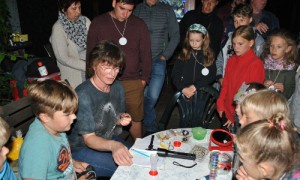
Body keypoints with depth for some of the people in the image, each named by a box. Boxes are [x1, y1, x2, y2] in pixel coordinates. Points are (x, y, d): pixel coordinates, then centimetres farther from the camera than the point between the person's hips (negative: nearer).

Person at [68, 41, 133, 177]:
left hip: (108, 140, 7)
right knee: (127, 168, -22)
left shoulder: (118, 87, -3)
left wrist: (121, 119, -11)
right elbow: (88, 138, -25)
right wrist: (112, 145, -45)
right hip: (81, 149, -6)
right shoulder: (83, 94, -26)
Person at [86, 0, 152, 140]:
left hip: (133, 83, 1)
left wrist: (144, 78, 4)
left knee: (135, 119, 9)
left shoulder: (139, 25, 5)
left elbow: (145, 53, 9)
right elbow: (91, 54, 4)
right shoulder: (98, 23, 1)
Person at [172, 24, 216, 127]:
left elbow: (211, 76, -5)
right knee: (184, 123, 10)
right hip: (184, 94, 1)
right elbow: (175, 75, -1)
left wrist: (195, 86, -16)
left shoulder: (208, 56, 2)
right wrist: (183, 89, -15)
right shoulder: (183, 55, 4)